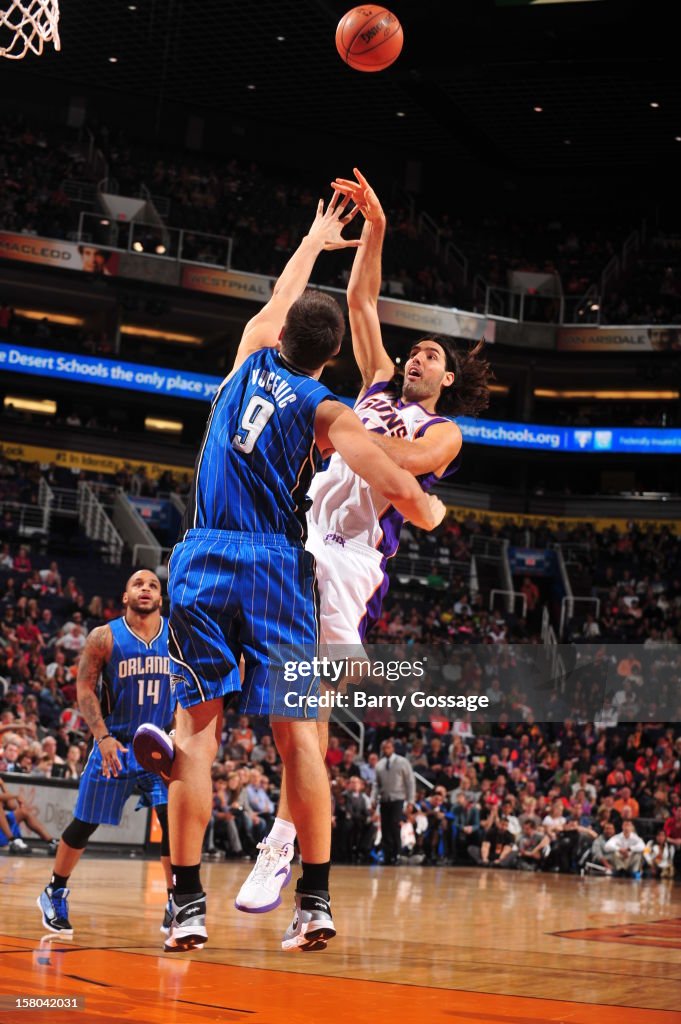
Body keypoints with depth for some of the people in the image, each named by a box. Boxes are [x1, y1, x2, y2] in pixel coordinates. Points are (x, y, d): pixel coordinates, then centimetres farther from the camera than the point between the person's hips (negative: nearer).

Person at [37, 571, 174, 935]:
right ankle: (53, 894, 27)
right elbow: (85, 688, -6)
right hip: (115, 742, -1)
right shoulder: (104, 637, -6)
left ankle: (175, 905, -5)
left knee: (173, 818, -15)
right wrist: (102, 736, -17)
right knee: (84, 824, 7)